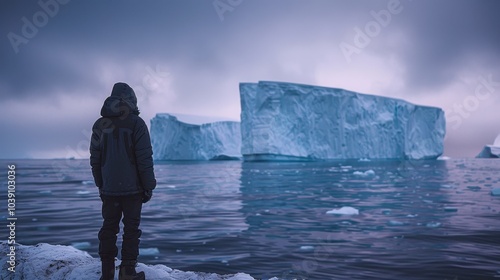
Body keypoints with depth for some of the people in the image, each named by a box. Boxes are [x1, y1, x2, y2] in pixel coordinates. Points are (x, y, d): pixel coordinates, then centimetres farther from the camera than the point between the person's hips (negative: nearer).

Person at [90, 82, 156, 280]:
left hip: (109, 189, 4)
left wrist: (100, 185, 18)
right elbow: (145, 159, -12)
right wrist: (149, 187, -4)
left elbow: (95, 159, 9)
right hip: (132, 188, -4)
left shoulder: (100, 125, 5)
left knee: (109, 228, 11)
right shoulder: (136, 123, -10)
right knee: (131, 228, 4)